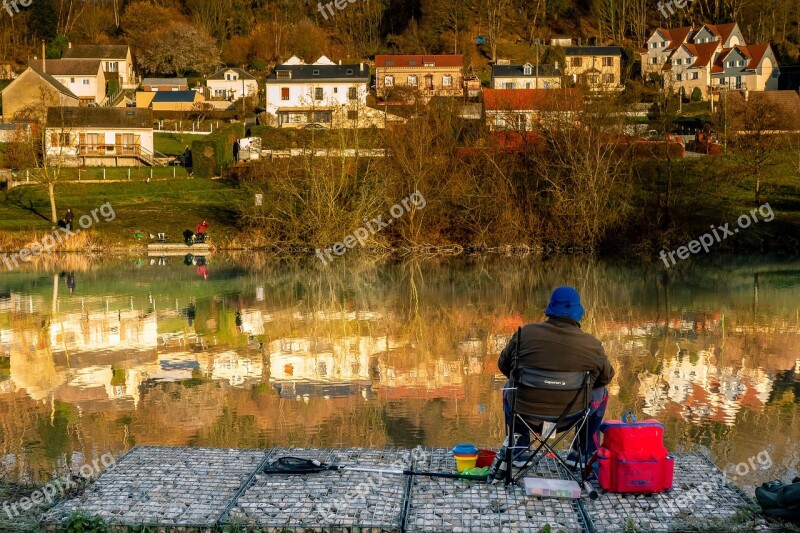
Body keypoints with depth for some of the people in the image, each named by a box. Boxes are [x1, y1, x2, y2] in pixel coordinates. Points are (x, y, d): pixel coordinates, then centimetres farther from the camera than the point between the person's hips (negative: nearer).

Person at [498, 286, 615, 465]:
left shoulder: (527, 333, -7)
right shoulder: (592, 345, -9)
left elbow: (503, 364, 7)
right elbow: (606, 376, 7)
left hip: (525, 413, 1)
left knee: (509, 389, 35)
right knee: (601, 391, 28)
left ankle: (520, 449, 28)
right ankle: (586, 453, 30)